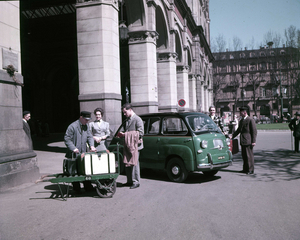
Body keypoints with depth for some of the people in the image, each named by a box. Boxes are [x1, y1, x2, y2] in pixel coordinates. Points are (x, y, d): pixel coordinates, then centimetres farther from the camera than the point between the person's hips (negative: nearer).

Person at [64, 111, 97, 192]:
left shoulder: (86, 126, 10)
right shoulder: (72, 126, -11)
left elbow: (89, 137, 11)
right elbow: (67, 139, -11)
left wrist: (91, 146, -7)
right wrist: (73, 148, -20)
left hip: (83, 152, 6)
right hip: (74, 154, -6)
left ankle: (88, 187, 16)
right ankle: (76, 188, 14)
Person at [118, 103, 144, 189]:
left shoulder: (137, 119, -8)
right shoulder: (127, 120, 17)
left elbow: (141, 133, -15)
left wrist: (126, 134, -15)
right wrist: (122, 135, 3)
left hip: (135, 145, -8)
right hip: (127, 145, 8)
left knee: (134, 163, -4)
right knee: (127, 164, 11)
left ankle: (136, 182, 5)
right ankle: (130, 181, 22)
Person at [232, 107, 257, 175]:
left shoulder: (250, 120, -8)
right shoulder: (241, 121, 17)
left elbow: (254, 131, -10)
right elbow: (238, 130, 23)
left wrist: (253, 141, -14)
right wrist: (232, 136, 12)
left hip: (248, 141, -8)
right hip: (242, 141, 8)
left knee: (249, 155, -3)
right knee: (244, 155, 12)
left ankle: (250, 170, 5)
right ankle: (245, 169, 22)